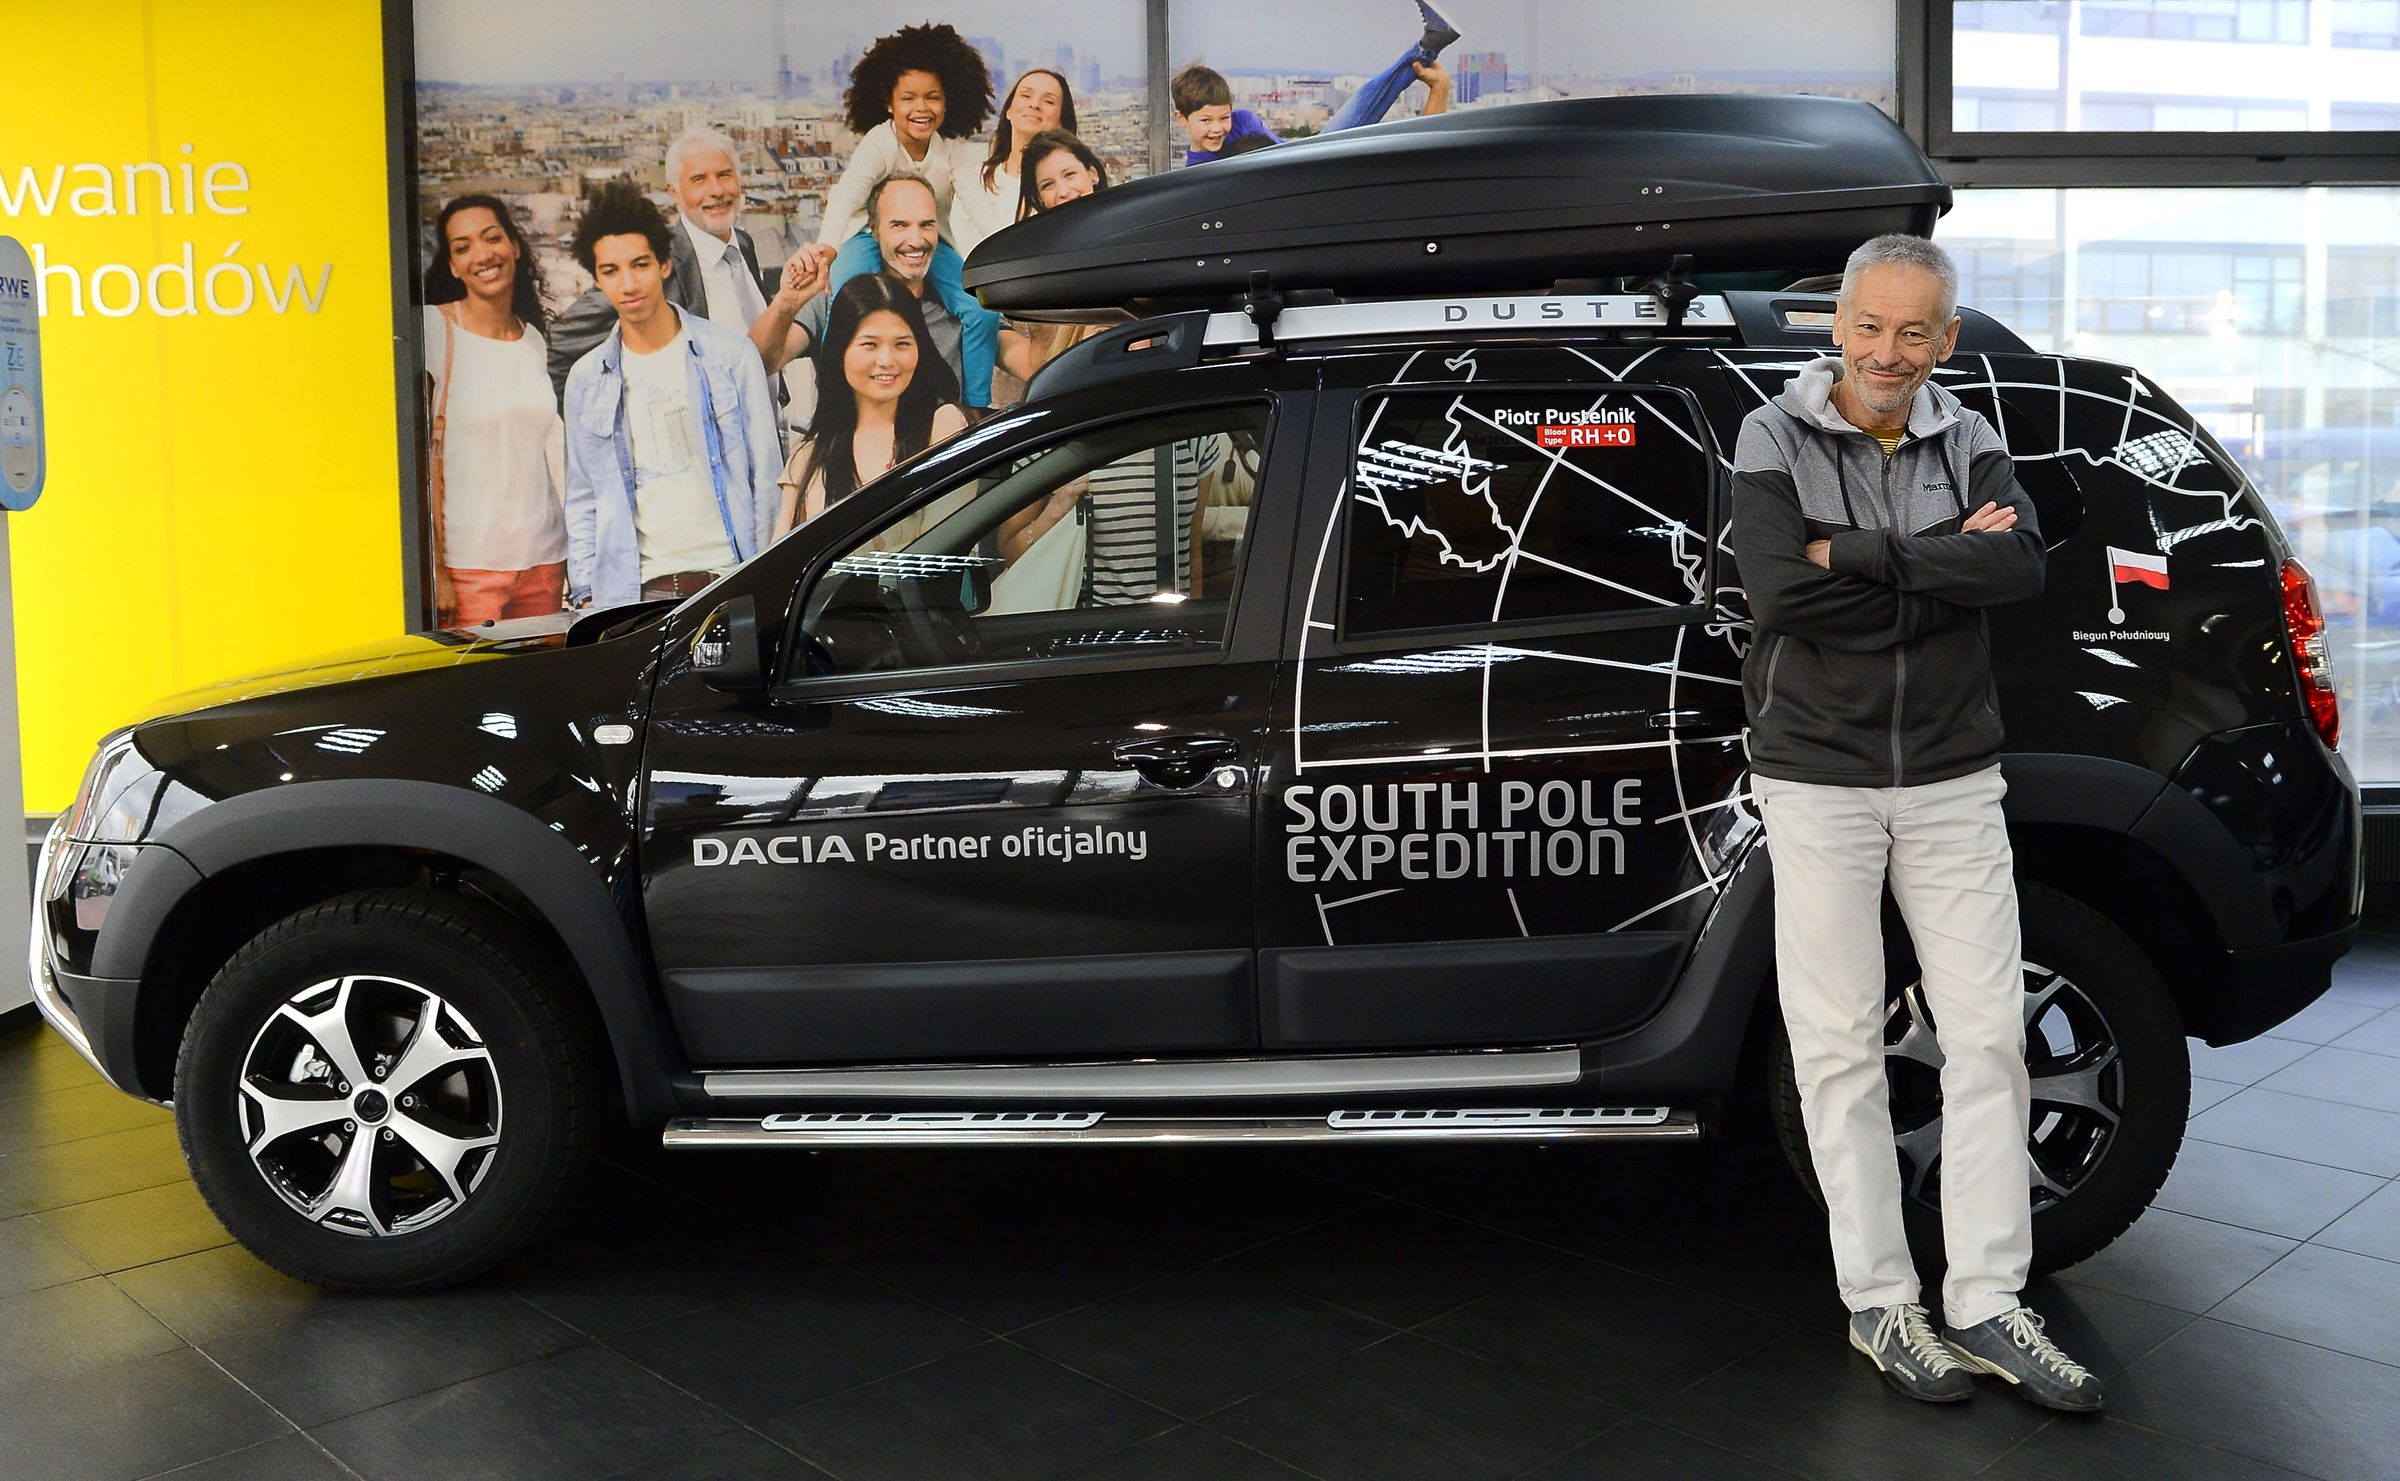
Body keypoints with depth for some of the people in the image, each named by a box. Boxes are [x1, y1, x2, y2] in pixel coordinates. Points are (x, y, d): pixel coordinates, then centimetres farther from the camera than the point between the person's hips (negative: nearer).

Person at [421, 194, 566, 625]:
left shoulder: (533, 338, 11)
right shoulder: (435, 328, -5)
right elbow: (426, 456, -9)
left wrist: (578, 558, 13)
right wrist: (435, 571, -13)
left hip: (544, 557, 5)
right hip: (468, 562, -5)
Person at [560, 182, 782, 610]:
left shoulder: (730, 353, 3)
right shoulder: (587, 379, 10)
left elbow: (766, 474, 5)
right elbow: (583, 501, 14)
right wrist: (585, 593, 6)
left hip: (729, 578, -1)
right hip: (636, 590, 1)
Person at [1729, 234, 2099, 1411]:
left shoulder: (1968, 441, 5)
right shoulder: (1774, 438, -4)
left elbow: (2021, 566, -14)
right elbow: (1777, 592, -19)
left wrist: (1861, 553, -19)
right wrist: (1942, 567, -15)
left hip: (1954, 782, 3)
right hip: (1819, 784, -3)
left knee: (1987, 1036, 4)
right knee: (1840, 1049, 3)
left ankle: (1987, 1305, 15)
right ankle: (1880, 1303, 16)